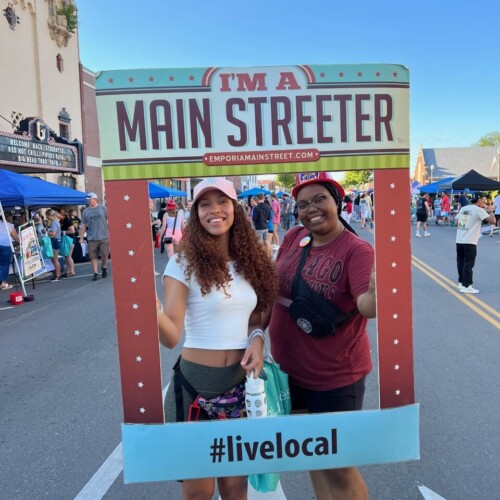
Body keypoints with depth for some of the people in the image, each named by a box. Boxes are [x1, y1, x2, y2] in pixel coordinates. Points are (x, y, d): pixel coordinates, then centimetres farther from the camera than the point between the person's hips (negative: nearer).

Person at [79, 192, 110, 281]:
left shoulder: (103, 208, 2)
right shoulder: (85, 212, 7)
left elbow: (108, 221, 5)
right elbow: (83, 225, 9)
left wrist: (109, 232, 0)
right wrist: (81, 238, 6)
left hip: (103, 236, -1)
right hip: (92, 238, 2)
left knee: (104, 254, 0)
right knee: (93, 256, 0)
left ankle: (104, 267, 27)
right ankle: (96, 273, 8)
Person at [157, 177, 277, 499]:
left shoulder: (250, 262, 2)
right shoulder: (184, 264, -12)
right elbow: (172, 336, -20)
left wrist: (257, 338, -6)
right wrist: (151, 307, -39)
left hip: (242, 381, 4)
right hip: (196, 380, -4)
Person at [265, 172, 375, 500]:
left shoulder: (357, 250, -19)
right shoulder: (293, 238, -3)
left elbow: (368, 306, -34)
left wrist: (376, 287, -55)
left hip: (336, 376, -6)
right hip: (288, 369, 6)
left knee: (338, 468, 11)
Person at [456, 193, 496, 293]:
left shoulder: (463, 208, 12)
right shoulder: (479, 210, -8)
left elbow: (457, 223, 16)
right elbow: (492, 221, -14)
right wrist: (490, 211, 2)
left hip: (459, 240, 7)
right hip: (470, 242, -7)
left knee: (461, 262, 14)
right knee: (468, 264, -2)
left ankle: (461, 282, 23)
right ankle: (466, 286, -1)